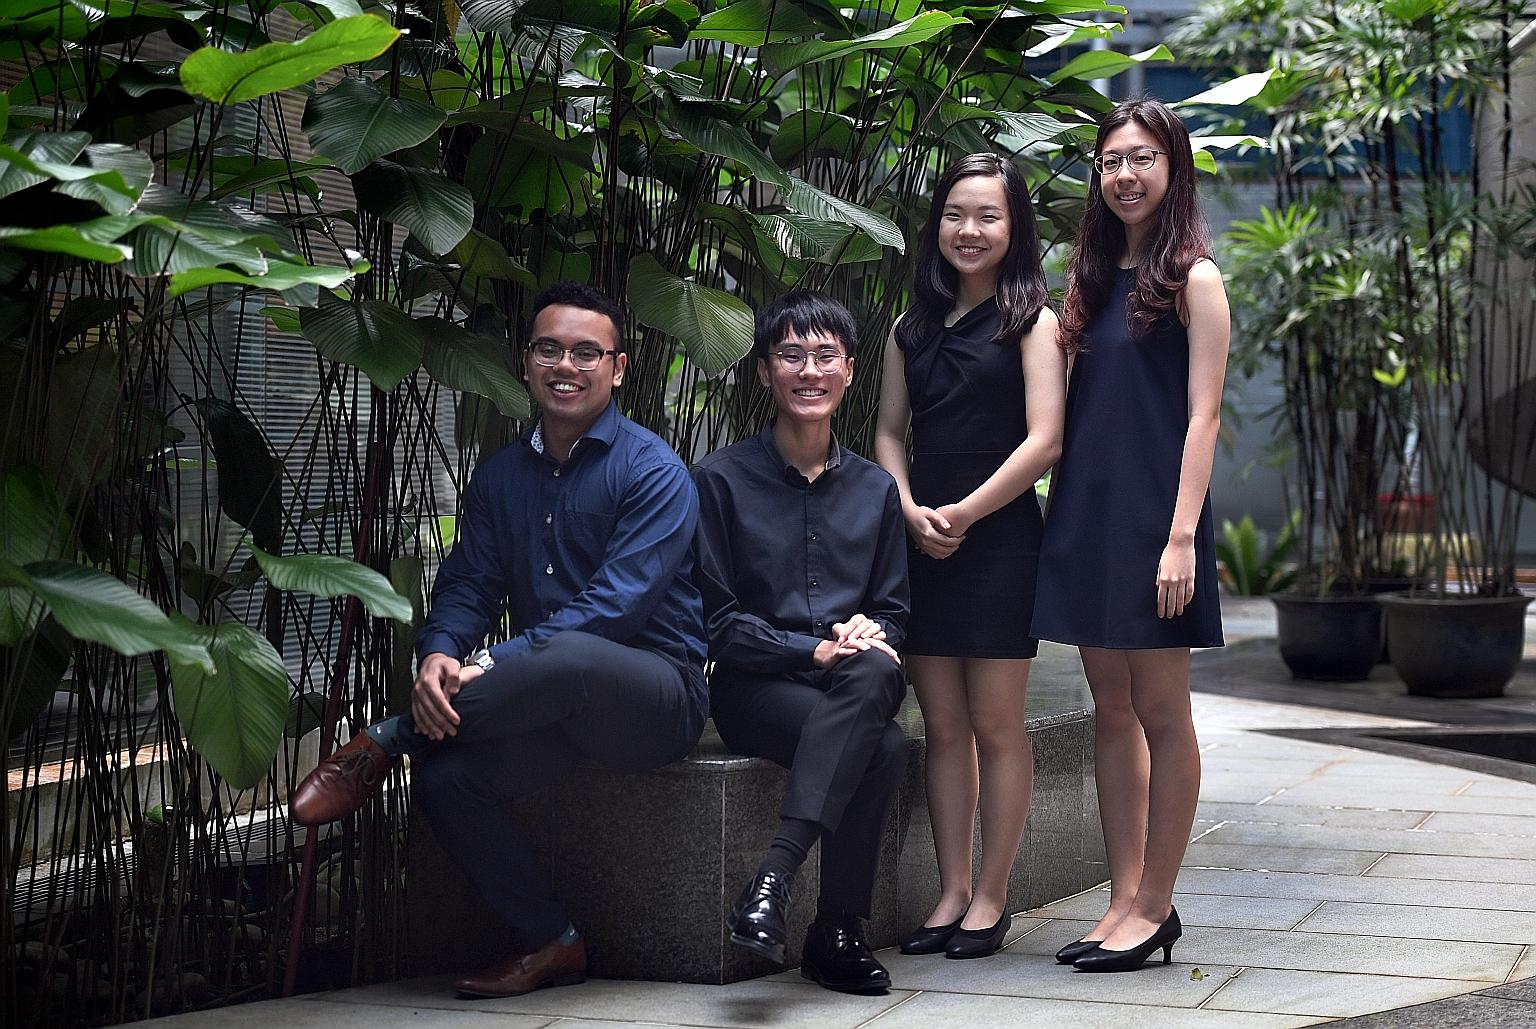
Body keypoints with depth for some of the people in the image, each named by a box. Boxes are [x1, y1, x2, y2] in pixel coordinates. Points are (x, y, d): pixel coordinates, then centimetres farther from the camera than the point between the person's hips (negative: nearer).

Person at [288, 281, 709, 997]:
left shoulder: (653, 472, -7)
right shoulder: (500, 476, 14)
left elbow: (619, 603, -19)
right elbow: (467, 586, 6)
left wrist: (491, 667, -27)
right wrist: (436, 658, -19)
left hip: (655, 693, -5)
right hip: (554, 702, 5)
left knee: (565, 654, -39)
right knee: (445, 777, -23)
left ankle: (386, 742, -16)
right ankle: (549, 943, -7)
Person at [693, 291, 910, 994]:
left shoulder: (874, 488, 14)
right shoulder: (723, 478, 2)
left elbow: (893, 609, 18)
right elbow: (718, 624, -2)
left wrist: (869, 634, -7)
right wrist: (817, 649, -15)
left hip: (856, 683, 3)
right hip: (755, 686, -3)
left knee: (872, 674, -36)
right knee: (884, 747, -33)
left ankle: (774, 877, -37)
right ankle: (837, 932, -27)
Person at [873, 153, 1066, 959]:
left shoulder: (1031, 324, -1)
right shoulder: (912, 329, 14)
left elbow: (1043, 440, -9)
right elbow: (889, 430, 13)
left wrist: (964, 513, -13)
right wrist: (910, 510, -5)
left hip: (1000, 539, -5)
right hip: (922, 541, 5)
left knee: (995, 725, 0)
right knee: (943, 726, 7)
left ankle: (991, 898, 7)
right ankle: (952, 892, 13)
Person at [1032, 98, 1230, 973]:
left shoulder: (1193, 279, -4)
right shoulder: (1094, 277, 14)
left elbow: (1203, 416, -10)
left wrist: (1182, 535, -17)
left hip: (1153, 512, -7)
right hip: (1087, 512, 7)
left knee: (1160, 710, -1)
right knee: (1112, 710, 8)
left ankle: (1154, 908, 5)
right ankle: (1127, 900, 13)